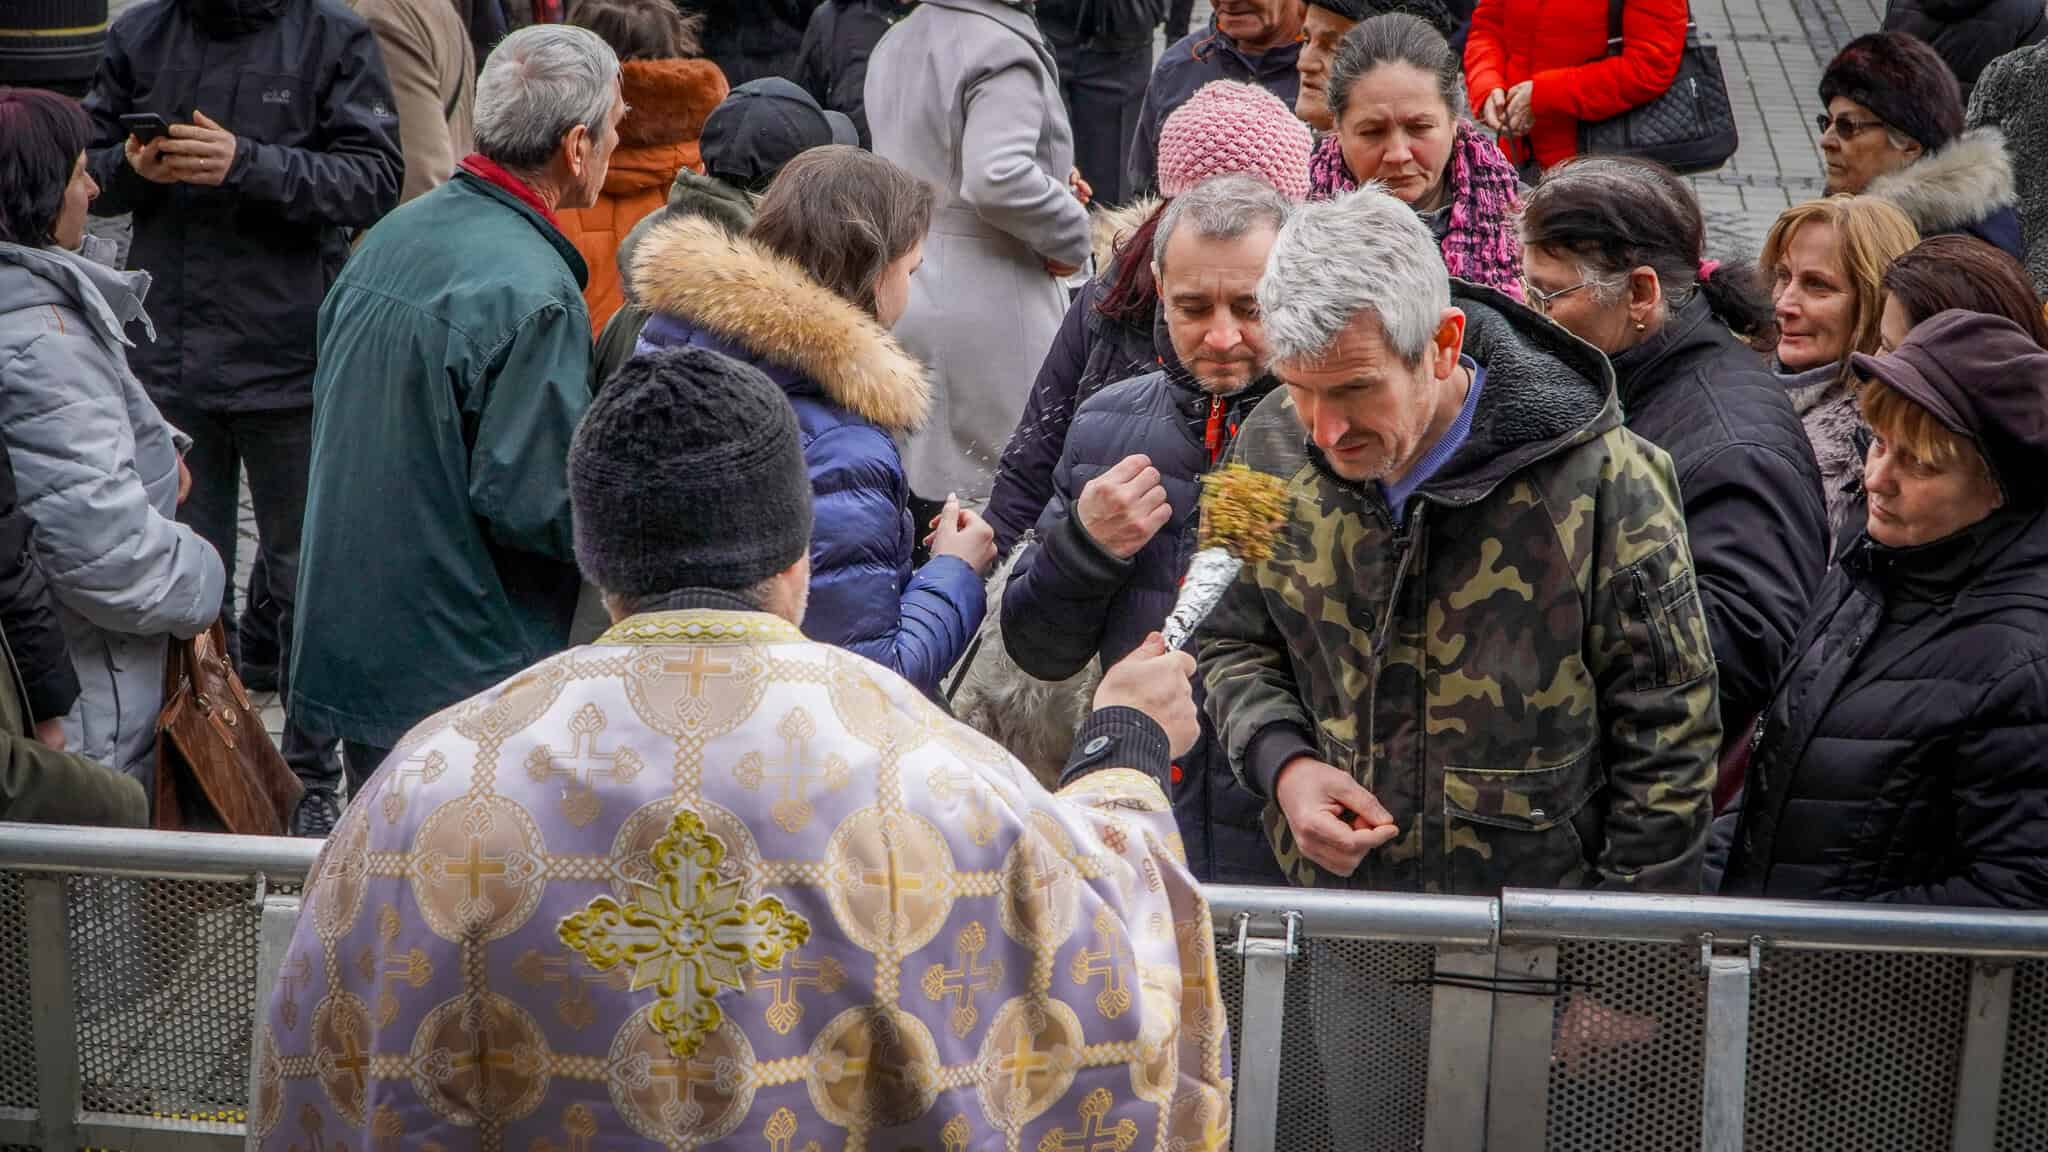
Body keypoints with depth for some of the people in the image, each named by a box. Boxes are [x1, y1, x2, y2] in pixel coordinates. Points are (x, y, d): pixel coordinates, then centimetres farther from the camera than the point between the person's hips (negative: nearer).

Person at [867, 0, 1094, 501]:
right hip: (987, 303, -8)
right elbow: (997, 176, -29)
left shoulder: (894, 43, 13)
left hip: (900, 286, 9)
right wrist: (1071, 231, -13)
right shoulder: (1002, 50, -16)